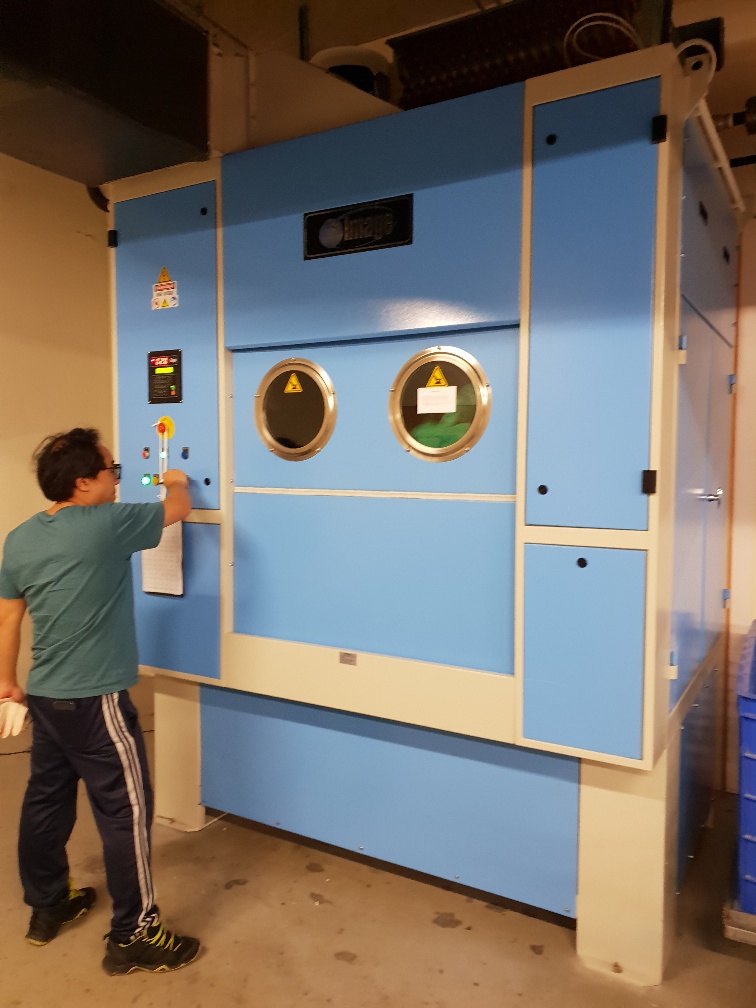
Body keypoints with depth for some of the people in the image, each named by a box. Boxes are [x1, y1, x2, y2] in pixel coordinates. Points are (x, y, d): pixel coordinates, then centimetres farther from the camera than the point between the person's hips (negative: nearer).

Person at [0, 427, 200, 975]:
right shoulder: (107, 525, -18)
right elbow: (179, 508, -4)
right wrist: (176, 481, 19)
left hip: (46, 697, 8)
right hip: (95, 701, -8)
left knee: (47, 799, 21)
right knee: (126, 811, 3)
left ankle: (47, 905, 40)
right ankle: (134, 936, 14)